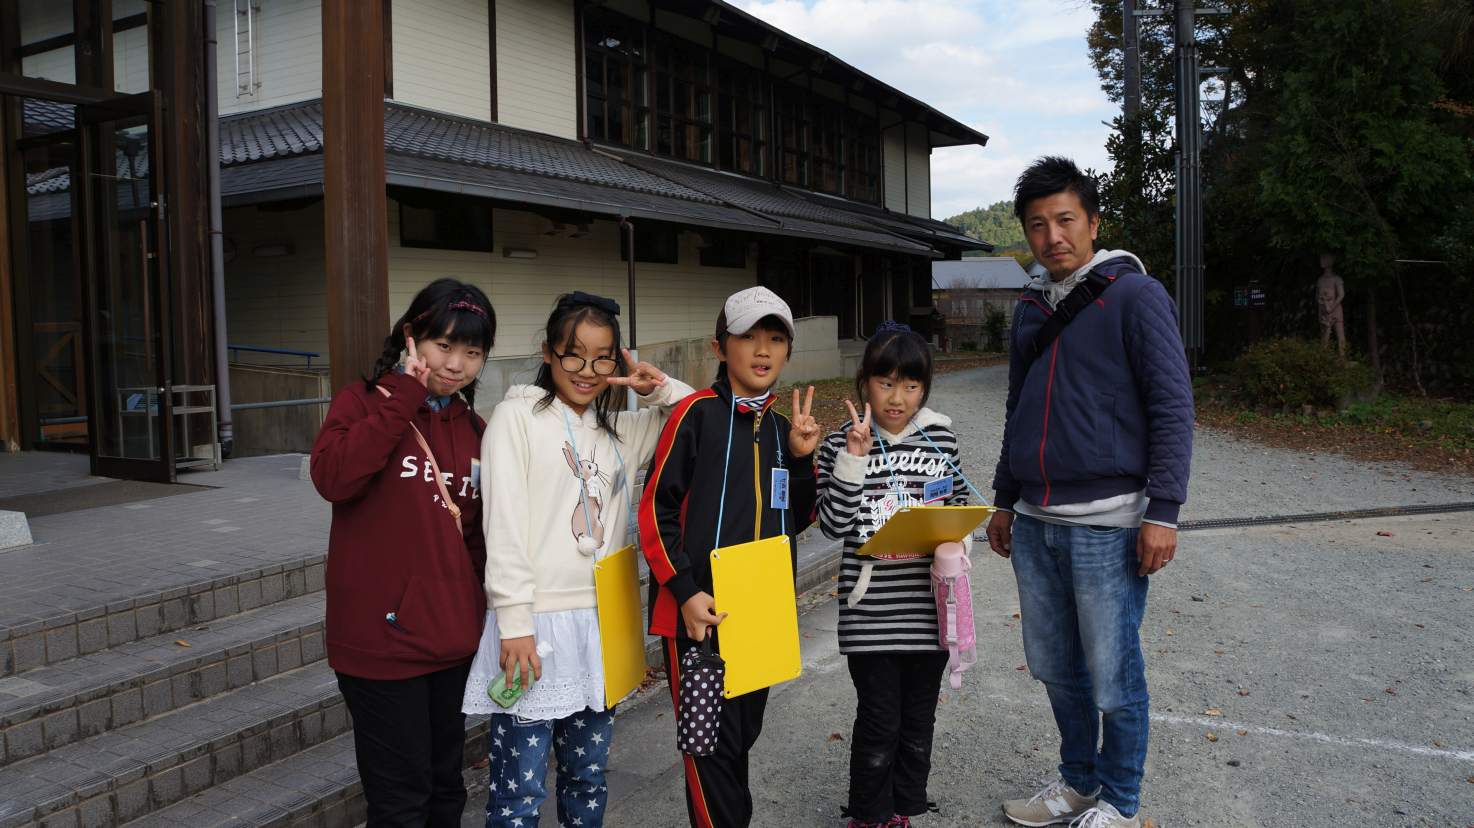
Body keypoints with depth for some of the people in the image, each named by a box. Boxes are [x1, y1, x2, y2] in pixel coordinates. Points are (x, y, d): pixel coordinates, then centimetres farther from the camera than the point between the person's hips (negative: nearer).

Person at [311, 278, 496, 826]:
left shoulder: (474, 428, 10)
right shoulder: (363, 402, -5)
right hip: (384, 639, -5)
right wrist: (404, 398, -20)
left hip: (454, 639, 5)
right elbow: (332, 477, -25)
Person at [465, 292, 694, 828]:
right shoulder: (518, 416, -3)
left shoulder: (619, 430, 13)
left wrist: (660, 388, 0)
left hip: (600, 626, 6)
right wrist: (514, 622, -15)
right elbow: (503, 526, -10)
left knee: (589, 775, 15)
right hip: (535, 625, -5)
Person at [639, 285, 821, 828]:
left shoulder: (780, 427, 10)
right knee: (713, 746, 0)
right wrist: (685, 591, -17)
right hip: (701, 611, -6)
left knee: (743, 736, 18)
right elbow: (655, 509, -11)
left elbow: (796, 520, 13)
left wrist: (802, 457, -1)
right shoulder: (698, 413, -9)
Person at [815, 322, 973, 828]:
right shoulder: (843, 444, -5)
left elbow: (959, 509, 13)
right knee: (878, 722, 5)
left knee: (918, 721, 14)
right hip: (871, 611, -3)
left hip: (929, 607, 3)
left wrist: (956, 544, -7)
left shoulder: (941, 437, 3)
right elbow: (834, 524, -11)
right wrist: (854, 457, -19)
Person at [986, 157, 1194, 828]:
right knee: (1057, 669, 15)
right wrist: (1004, 501, 21)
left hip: (1106, 522, -6)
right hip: (1034, 523, 6)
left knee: (1112, 676, 5)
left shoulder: (1133, 295, -5)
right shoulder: (1031, 308, 14)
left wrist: (1163, 510, -15)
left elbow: (1172, 407, -9)